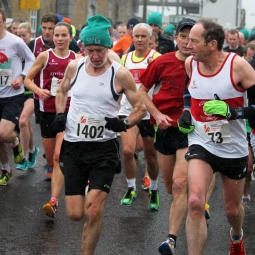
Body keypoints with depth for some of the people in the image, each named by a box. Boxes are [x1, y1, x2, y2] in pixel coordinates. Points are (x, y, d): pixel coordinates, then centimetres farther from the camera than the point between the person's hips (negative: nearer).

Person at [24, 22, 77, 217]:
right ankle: (52, 172, 53)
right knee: (50, 156, 16)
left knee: (59, 156, -15)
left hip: (68, 112, -2)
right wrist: (38, 90, -16)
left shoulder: (77, 59, 0)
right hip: (47, 111, 2)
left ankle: (54, 201, -21)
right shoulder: (45, 56, -2)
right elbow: (28, 79, 2)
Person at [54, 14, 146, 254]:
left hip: (104, 148, -3)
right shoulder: (74, 67, 1)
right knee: (75, 214, 2)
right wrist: (60, 114, 3)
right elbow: (61, 92, 21)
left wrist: (124, 124, -18)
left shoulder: (120, 74, -8)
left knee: (93, 212, -13)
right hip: (73, 146, 3)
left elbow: (140, 108, 0)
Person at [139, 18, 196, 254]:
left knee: (179, 184, -17)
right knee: (171, 187, 14)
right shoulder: (163, 62, -4)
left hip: (190, 129, -3)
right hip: (166, 127, 3)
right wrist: (157, 114, -7)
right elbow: (142, 90, 6)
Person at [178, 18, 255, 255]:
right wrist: (186, 111, 3)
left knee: (232, 208, 18)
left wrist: (232, 112, -30)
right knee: (195, 202, -23)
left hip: (233, 148, -1)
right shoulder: (190, 63, -5)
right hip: (201, 144, 1)